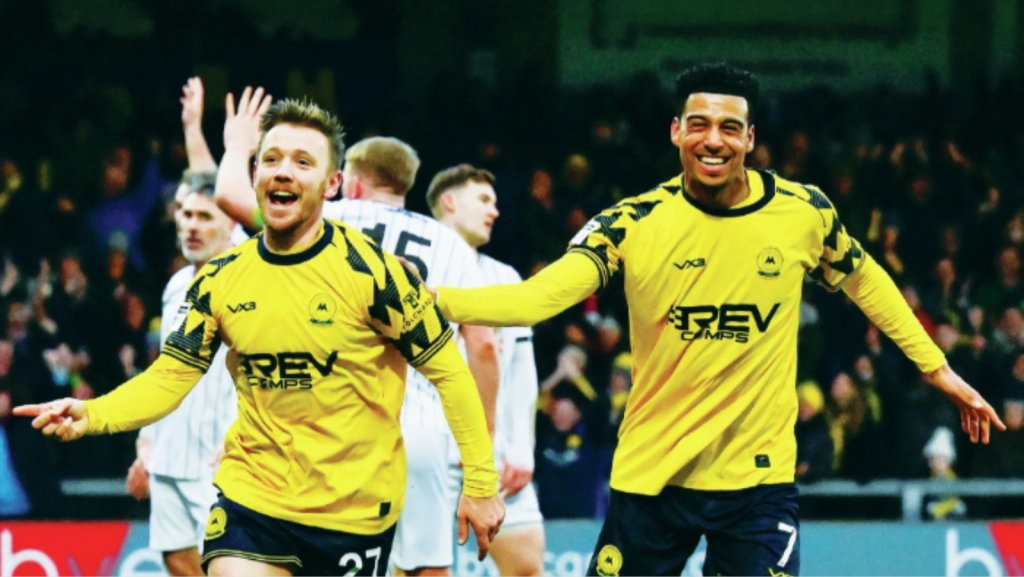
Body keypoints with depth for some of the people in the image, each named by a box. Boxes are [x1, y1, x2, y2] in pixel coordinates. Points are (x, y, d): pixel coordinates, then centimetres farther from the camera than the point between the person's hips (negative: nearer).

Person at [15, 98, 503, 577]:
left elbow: (447, 369, -6)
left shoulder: (369, 271, -12)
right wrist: (89, 416, -15)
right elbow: (169, 377, 4)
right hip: (253, 496, 3)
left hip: (357, 511, -3)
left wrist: (481, 482, -7)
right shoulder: (220, 280, 0)